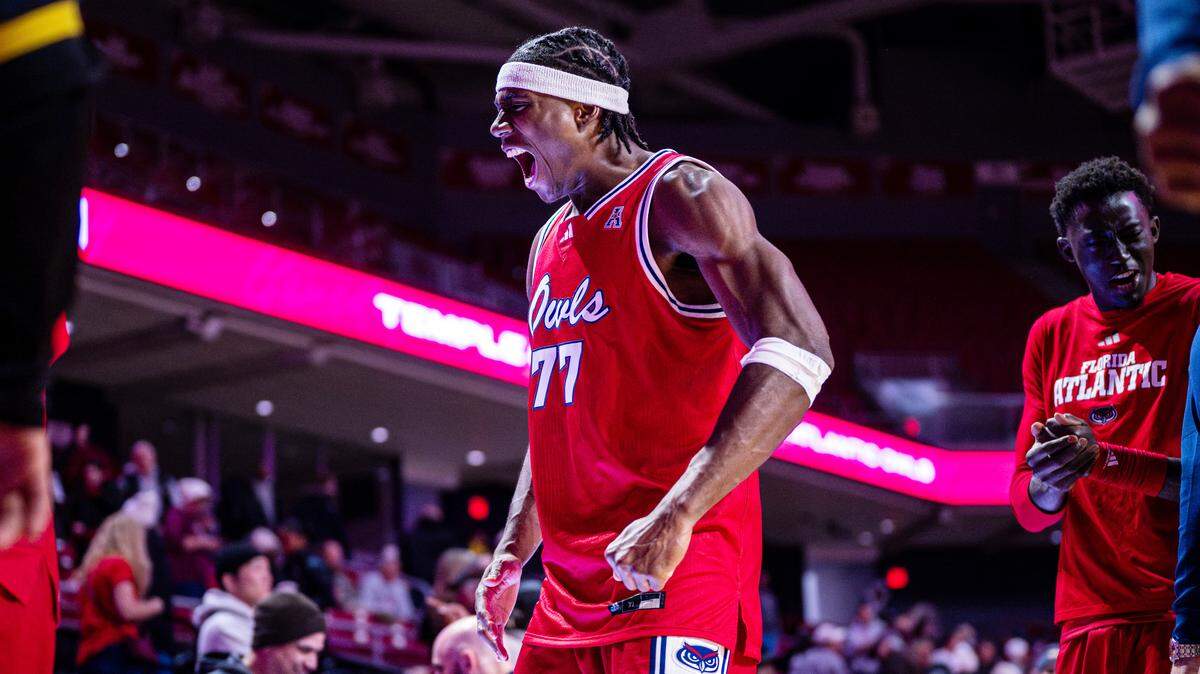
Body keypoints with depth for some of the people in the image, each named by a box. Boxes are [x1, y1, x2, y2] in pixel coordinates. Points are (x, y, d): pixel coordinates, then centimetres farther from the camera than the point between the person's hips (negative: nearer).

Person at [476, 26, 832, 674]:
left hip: (677, 573, -8)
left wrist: (677, 516, -28)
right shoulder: (549, 245, 20)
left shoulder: (676, 193, -8)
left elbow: (799, 351, -21)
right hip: (572, 589, 8)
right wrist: (512, 552, 22)